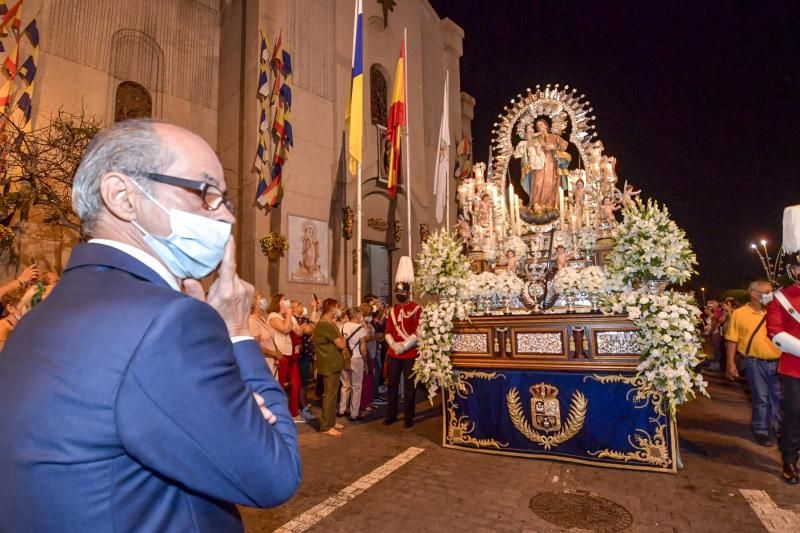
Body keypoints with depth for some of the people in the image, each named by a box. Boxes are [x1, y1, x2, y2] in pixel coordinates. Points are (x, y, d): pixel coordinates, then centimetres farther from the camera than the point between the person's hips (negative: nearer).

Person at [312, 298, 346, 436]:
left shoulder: (323, 324, 11)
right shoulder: (326, 326, -22)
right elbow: (341, 344, -22)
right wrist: (337, 328, -8)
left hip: (332, 364, 11)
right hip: (330, 365, -11)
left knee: (331, 394, 18)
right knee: (330, 395, -3)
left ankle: (331, 421, 28)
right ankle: (326, 426, 6)